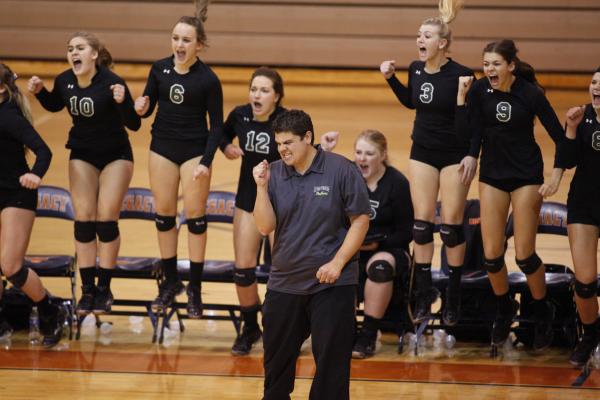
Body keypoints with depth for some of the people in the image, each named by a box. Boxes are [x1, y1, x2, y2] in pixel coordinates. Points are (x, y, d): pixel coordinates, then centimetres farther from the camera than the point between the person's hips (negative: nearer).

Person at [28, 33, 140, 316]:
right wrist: (40, 91, -7)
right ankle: (88, 290, 4)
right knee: (84, 220, -2)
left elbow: (134, 125, -21)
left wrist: (122, 102, -39)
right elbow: (54, 105, 13)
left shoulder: (111, 83, -24)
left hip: (115, 156, -4)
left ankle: (104, 289, 4)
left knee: (106, 220, -7)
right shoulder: (64, 82, -10)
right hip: (82, 156, 4)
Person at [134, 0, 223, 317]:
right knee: (164, 215, 8)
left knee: (195, 217, 1)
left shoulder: (208, 79, -12)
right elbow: (148, 108, 7)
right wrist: (141, 108, -17)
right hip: (162, 147, 4)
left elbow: (217, 125, -7)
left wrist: (206, 162, -15)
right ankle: (170, 282, 23)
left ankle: (195, 289, 9)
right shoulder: (159, 69, -2)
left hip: (194, 151, -4)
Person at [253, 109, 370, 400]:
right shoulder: (273, 174, 1)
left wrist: (337, 263, -12)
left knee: (331, 361, 0)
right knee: (276, 358, 13)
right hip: (283, 285, 4)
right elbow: (265, 227, -2)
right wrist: (261, 187, -15)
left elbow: (360, 220, -5)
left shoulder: (341, 170, -7)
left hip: (332, 286, -4)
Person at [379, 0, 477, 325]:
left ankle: (453, 297, 11)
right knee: (421, 224, 3)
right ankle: (424, 292, 13)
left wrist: (472, 155, -19)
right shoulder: (416, 69, -2)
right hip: (422, 152, 5)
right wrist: (390, 78, 6)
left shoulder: (461, 75, -17)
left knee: (451, 226, -1)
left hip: (455, 155, -5)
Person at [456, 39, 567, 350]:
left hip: (526, 176, -3)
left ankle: (543, 312, 19)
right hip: (492, 175, 3)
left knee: (524, 255, -5)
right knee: (491, 255, 0)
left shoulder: (530, 94, -15)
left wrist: (556, 176, -19)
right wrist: (461, 96, -20)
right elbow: (469, 133, -14)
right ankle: (505, 308, 27)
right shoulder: (479, 89, -8)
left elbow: (559, 137, -9)